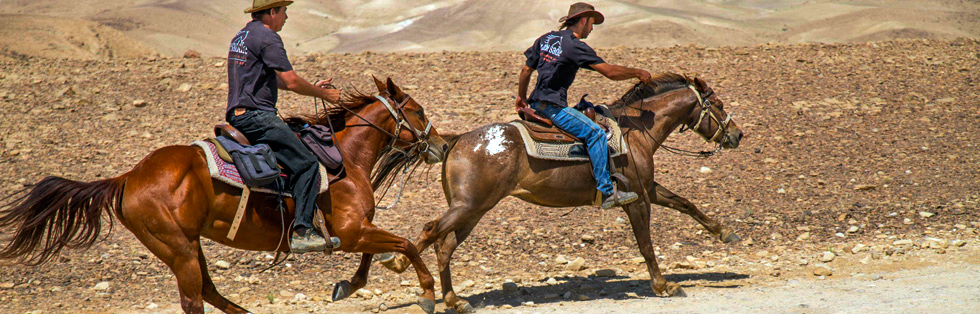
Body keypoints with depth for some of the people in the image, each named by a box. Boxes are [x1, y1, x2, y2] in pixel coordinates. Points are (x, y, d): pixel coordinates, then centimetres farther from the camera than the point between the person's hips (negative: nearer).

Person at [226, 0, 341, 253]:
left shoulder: (242, 36, 21)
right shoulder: (267, 37, -11)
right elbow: (291, 81, -16)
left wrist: (312, 88, 25)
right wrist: (323, 94, 0)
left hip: (238, 116, 11)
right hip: (256, 116, -11)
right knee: (306, 164, -14)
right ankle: (301, 232, -21)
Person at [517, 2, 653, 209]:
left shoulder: (545, 39, 13)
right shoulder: (576, 46, -12)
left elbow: (526, 70, 21)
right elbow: (610, 71, -15)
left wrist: (522, 97, 35)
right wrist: (638, 73, -1)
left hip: (537, 103, 10)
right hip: (553, 106, -10)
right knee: (595, 133, -15)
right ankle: (606, 193, -20)